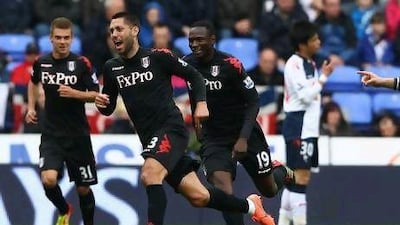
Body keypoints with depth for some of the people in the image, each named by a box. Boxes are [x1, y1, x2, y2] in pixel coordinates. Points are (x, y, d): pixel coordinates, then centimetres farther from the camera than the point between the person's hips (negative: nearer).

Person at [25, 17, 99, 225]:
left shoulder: (82, 63, -8)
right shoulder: (41, 63, 1)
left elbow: (95, 95, -5)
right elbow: (33, 82, 24)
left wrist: (74, 93, -22)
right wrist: (31, 108, 13)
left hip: (78, 135, -1)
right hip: (51, 135, 1)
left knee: (83, 188, 7)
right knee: (48, 180, -19)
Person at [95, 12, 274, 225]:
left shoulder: (157, 57, -6)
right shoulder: (112, 68, 7)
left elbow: (194, 75, 2)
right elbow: (109, 109, 16)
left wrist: (201, 103, -13)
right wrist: (102, 104, -7)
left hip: (171, 128, -5)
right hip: (150, 138, 5)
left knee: (149, 174, -31)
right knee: (198, 197, 4)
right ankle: (250, 206, 27)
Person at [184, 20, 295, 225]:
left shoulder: (230, 65, -19)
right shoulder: (187, 64, -5)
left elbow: (253, 102, -15)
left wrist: (244, 138, -24)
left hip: (244, 134, -2)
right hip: (212, 139, 2)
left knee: (269, 190, 12)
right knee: (223, 191, -20)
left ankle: (280, 172, 47)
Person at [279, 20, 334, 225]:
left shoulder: (310, 64, 15)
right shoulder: (294, 64, -13)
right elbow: (305, 96, -19)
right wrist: (324, 77, -14)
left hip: (308, 127, 10)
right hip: (298, 126, -10)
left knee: (296, 178, 11)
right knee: (300, 178, -11)